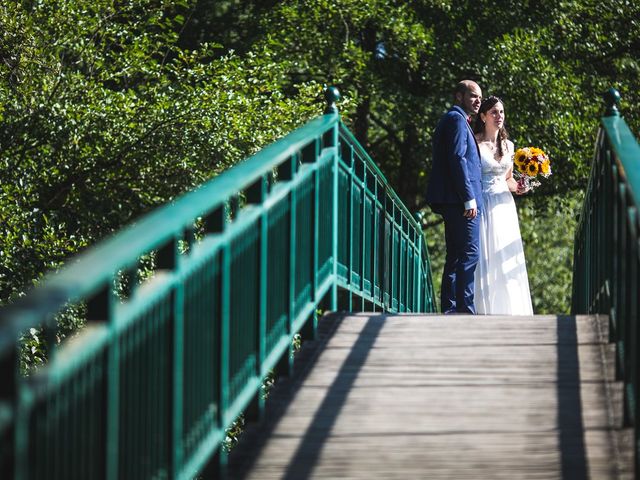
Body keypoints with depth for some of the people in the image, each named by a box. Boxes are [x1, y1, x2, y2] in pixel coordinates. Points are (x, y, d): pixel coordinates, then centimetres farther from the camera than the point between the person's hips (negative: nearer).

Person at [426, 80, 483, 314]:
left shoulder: (452, 119, 24)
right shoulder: (457, 119, -8)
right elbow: (458, 159, -17)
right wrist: (469, 199, -20)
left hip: (451, 202, 11)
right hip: (459, 199, -11)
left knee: (455, 257, 11)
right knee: (469, 253, -12)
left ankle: (449, 308, 11)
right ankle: (465, 308, -16)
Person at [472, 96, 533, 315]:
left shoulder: (508, 145, 14)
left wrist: (517, 187, 3)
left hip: (504, 204, 5)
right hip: (483, 204, -5)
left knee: (507, 259, 1)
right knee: (485, 257, -8)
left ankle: (509, 310, 3)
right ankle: (486, 311, -7)